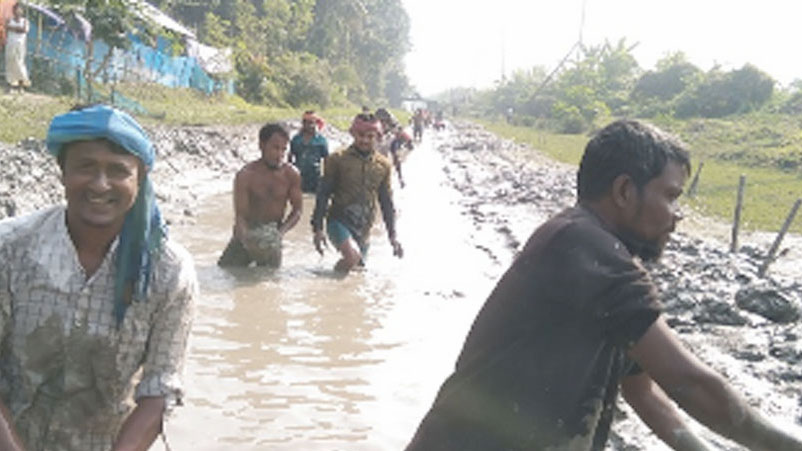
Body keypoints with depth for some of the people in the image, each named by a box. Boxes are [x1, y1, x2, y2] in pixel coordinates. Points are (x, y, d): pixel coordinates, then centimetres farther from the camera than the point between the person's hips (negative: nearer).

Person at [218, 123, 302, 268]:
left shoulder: (291, 174, -10)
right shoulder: (246, 175, -17)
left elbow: (297, 211, -3)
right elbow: (240, 215, -20)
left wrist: (282, 231, -21)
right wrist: (247, 238, -39)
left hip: (272, 235, 1)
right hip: (247, 234, -1)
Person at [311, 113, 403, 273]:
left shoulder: (383, 165, 6)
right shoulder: (337, 159, -4)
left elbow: (387, 203, 13)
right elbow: (323, 195, -1)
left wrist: (392, 235, 10)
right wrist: (317, 228, -6)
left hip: (363, 228, 4)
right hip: (339, 220, -4)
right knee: (352, 256, -28)